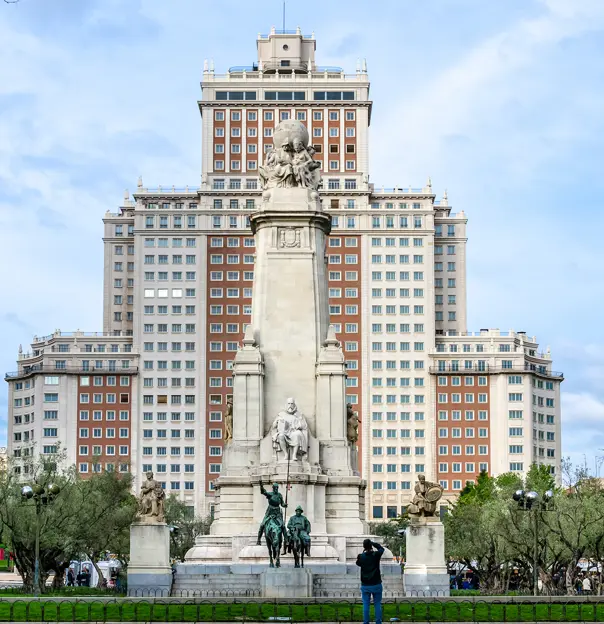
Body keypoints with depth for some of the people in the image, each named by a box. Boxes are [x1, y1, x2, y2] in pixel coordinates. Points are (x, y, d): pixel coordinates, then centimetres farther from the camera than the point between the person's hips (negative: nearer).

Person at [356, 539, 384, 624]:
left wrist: (364, 552, 13)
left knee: (366, 605, 6)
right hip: (376, 585, 0)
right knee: (377, 605, 7)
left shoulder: (361, 557, -9)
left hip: (365, 585, 0)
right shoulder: (376, 555, -10)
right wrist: (373, 543, 8)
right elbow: (381, 548, 12)